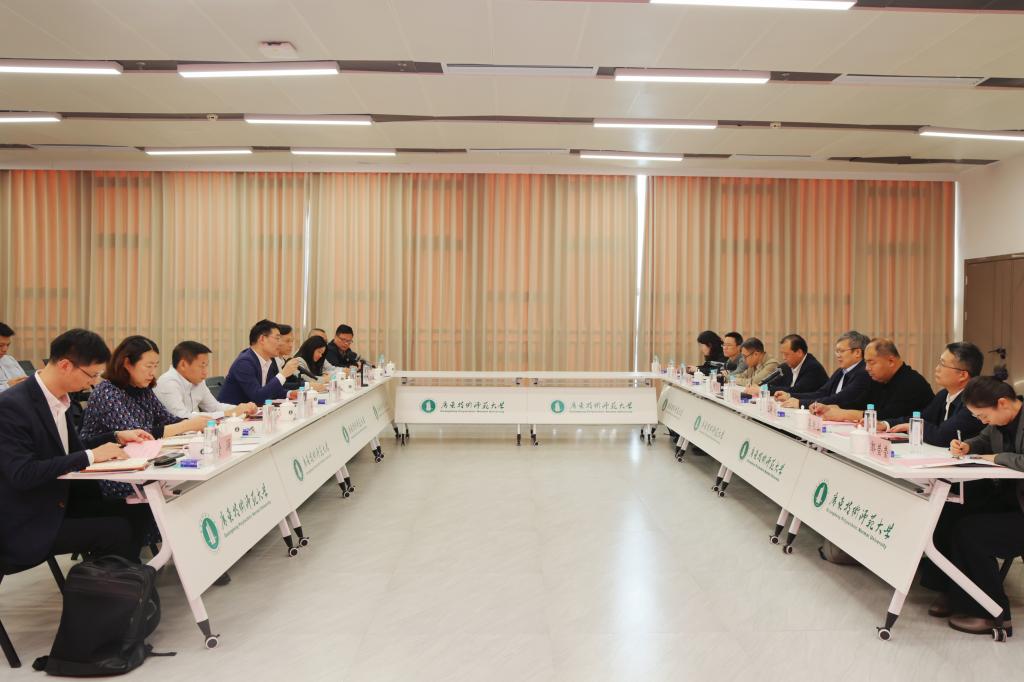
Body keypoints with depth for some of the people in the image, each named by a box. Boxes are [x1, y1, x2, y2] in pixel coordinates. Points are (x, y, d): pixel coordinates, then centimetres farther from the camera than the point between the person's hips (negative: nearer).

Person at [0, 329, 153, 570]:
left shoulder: (58, 397, 5)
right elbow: (22, 474, -28)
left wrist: (116, 437, 6)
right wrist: (90, 456, -26)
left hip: (61, 503, 8)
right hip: (27, 524, -8)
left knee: (138, 512, -10)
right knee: (116, 530, -22)